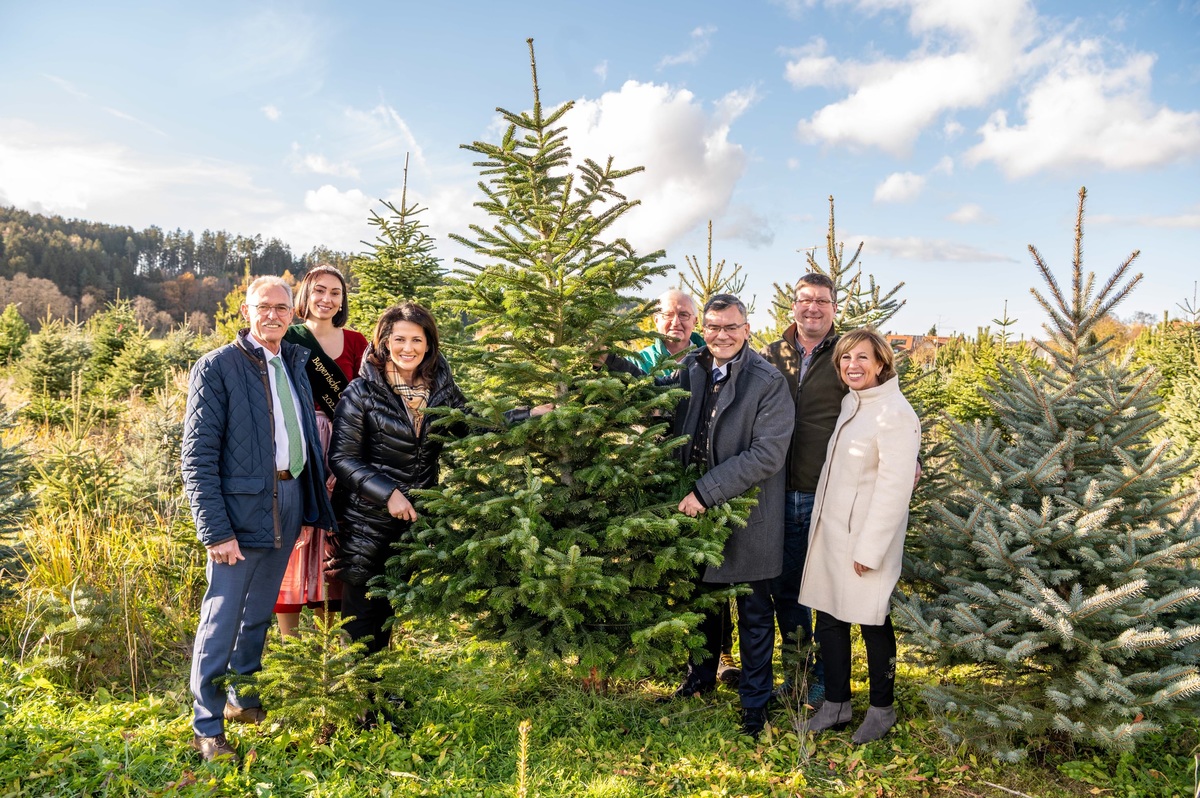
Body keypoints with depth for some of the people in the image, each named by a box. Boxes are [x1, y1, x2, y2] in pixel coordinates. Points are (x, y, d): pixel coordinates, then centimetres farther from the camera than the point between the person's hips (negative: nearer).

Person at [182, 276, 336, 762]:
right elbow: (198, 456, -13)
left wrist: (314, 504, 7)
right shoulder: (216, 368, -9)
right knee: (221, 619, 2)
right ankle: (206, 727, 18)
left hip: (289, 502, 6)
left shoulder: (295, 363, 10)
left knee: (259, 613, 19)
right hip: (241, 507, -6)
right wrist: (215, 529, -18)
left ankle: (242, 699, 36)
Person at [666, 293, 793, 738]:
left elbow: (768, 455, -22)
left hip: (748, 516, -5)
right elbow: (676, 434, 11)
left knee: (754, 614, 11)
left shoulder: (769, 383, -15)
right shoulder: (689, 371, 1)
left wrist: (706, 491, -24)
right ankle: (702, 675, 44)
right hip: (695, 507, 5)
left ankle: (755, 700, 29)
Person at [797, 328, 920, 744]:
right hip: (830, 531, 8)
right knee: (829, 619, 14)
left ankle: (882, 709, 28)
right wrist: (821, 522, 11)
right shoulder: (850, 402, 9)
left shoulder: (895, 413, -16)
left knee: (873, 624, 8)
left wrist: (869, 549, -18)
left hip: (866, 538, -8)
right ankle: (836, 705, 30)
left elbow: (894, 488, -18)